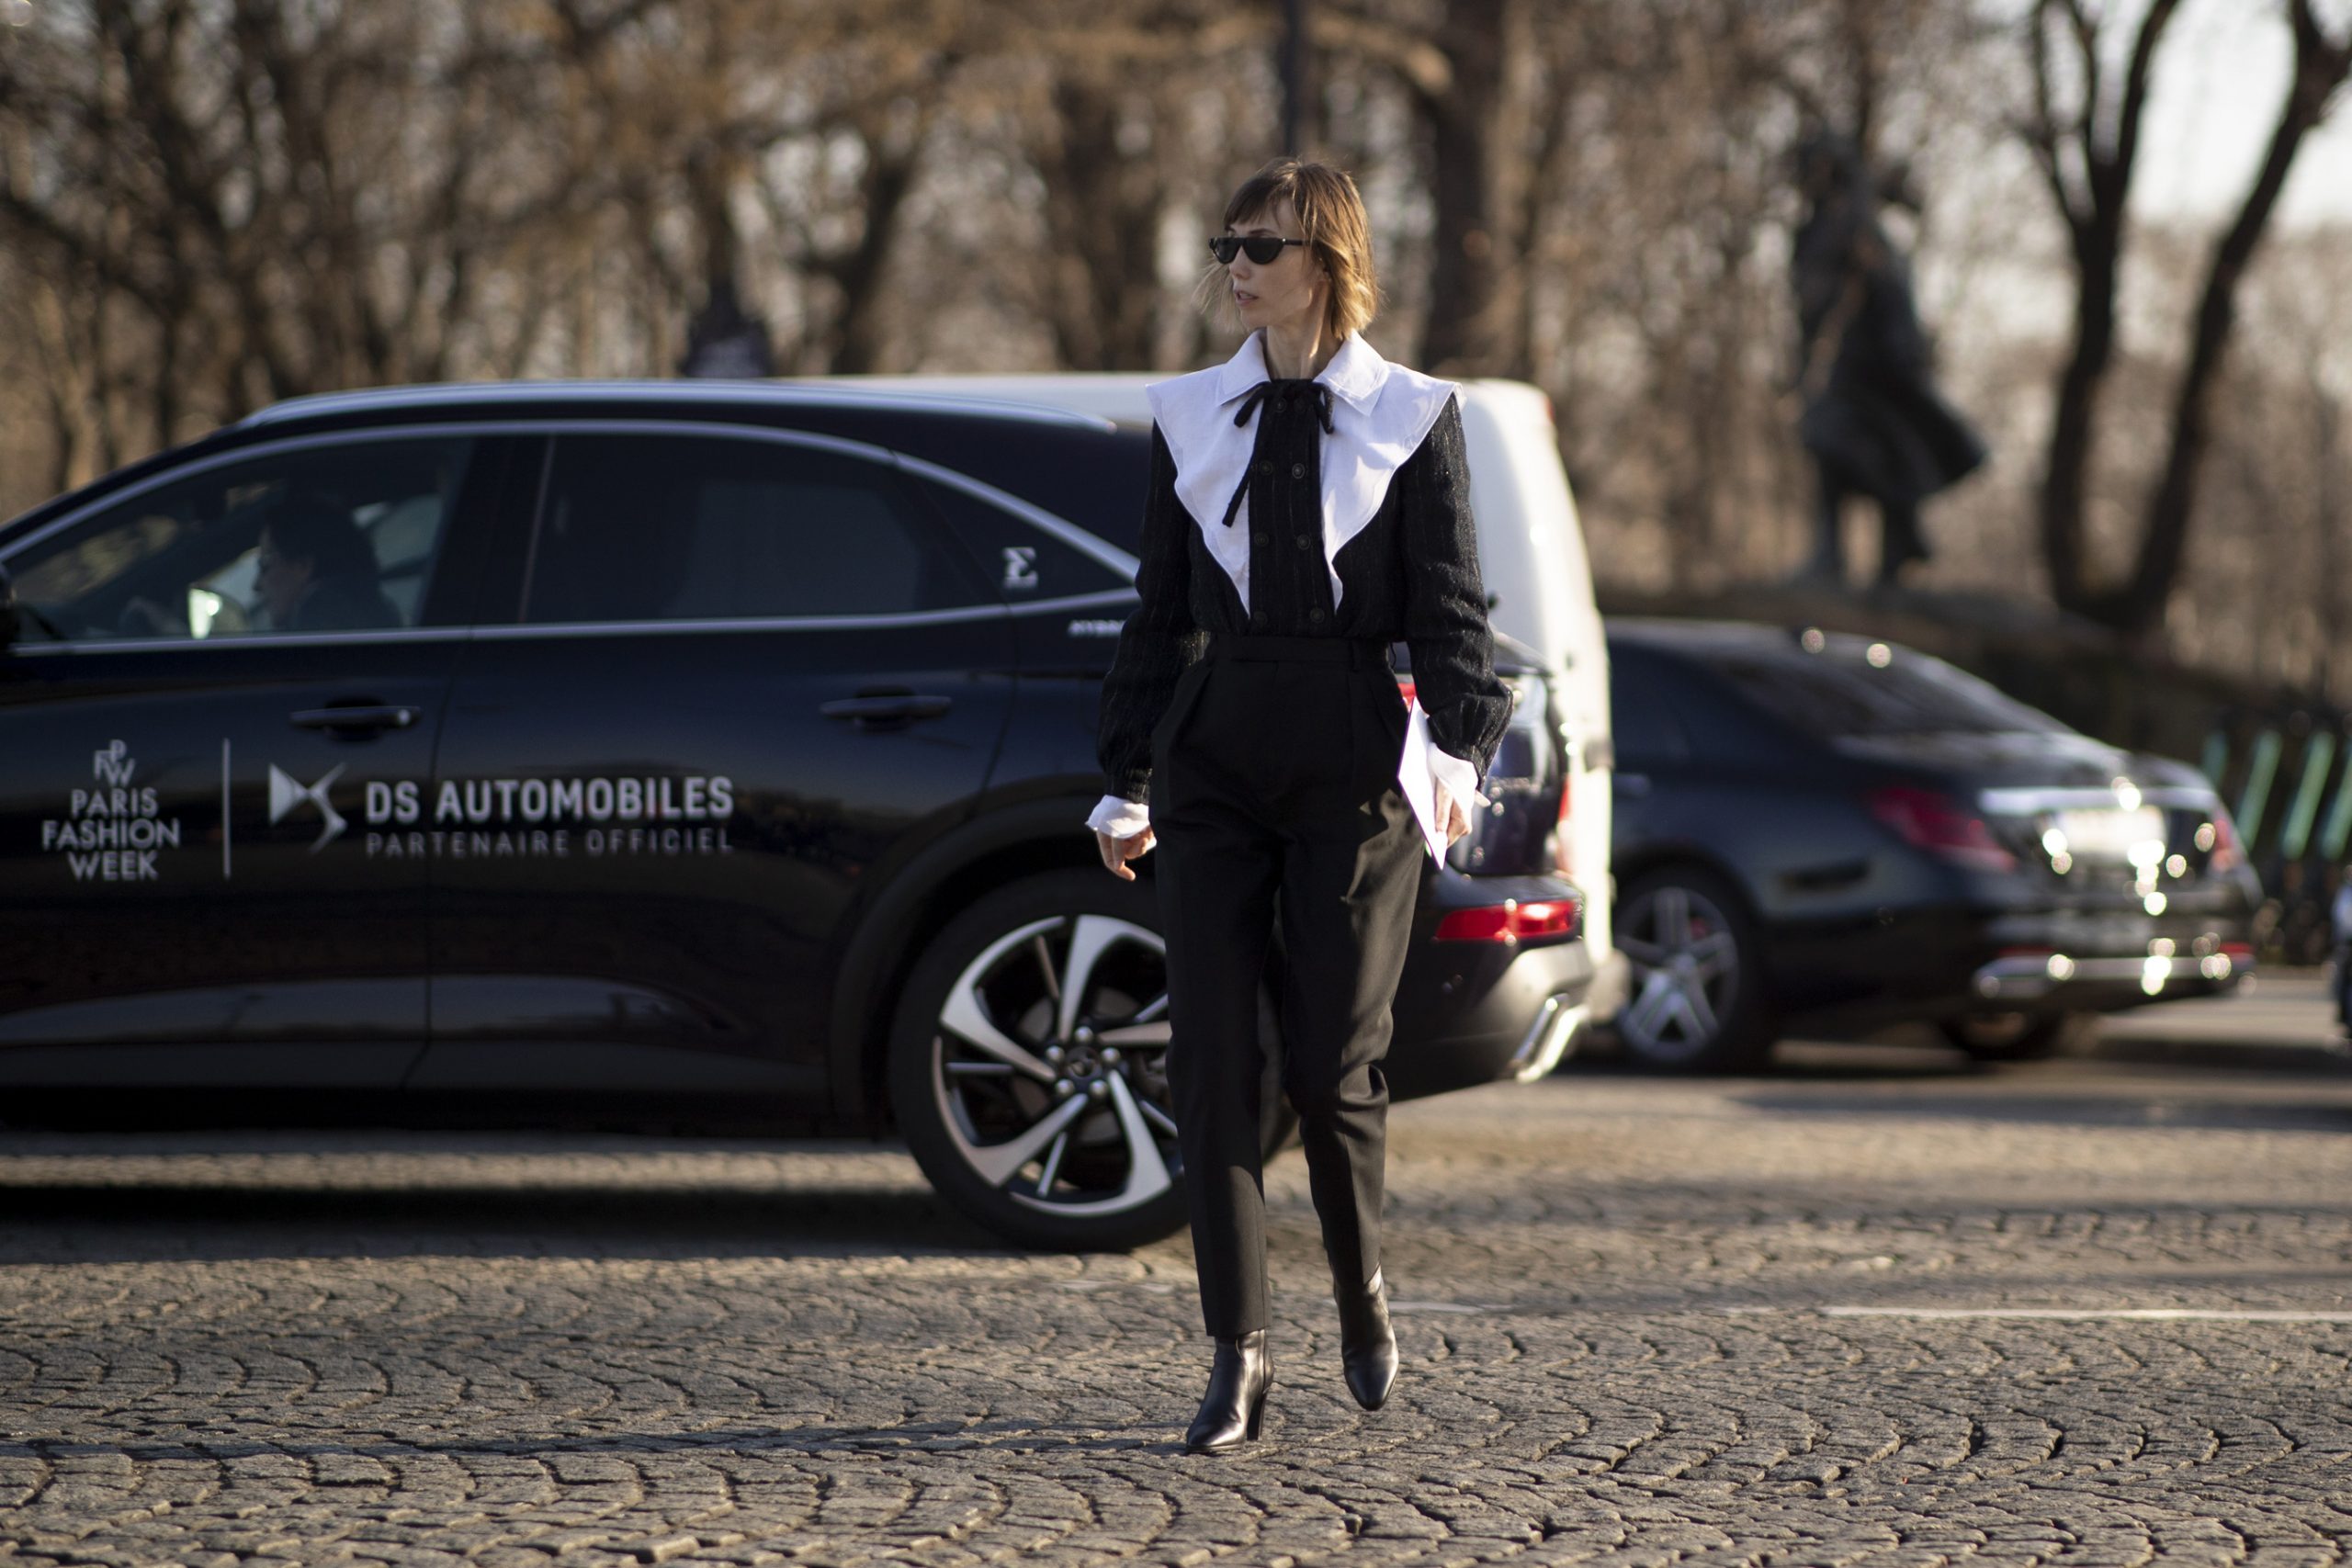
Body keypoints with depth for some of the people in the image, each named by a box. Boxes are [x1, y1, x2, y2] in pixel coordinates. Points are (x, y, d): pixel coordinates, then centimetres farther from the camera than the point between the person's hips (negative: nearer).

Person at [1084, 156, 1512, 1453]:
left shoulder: (1410, 419, 3)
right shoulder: (1191, 419, 10)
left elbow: (1450, 609, -1)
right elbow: (1159, 615, 13)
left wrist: (1460, 750, -16)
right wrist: (1125, 781, 10)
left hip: (1353, 762, -3)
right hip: (1215, 761, 3)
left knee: (1332, 1062, -2)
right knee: (1209, 1057, -5)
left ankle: (1361, 1293, 25)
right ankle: (1237, 1350, 0)